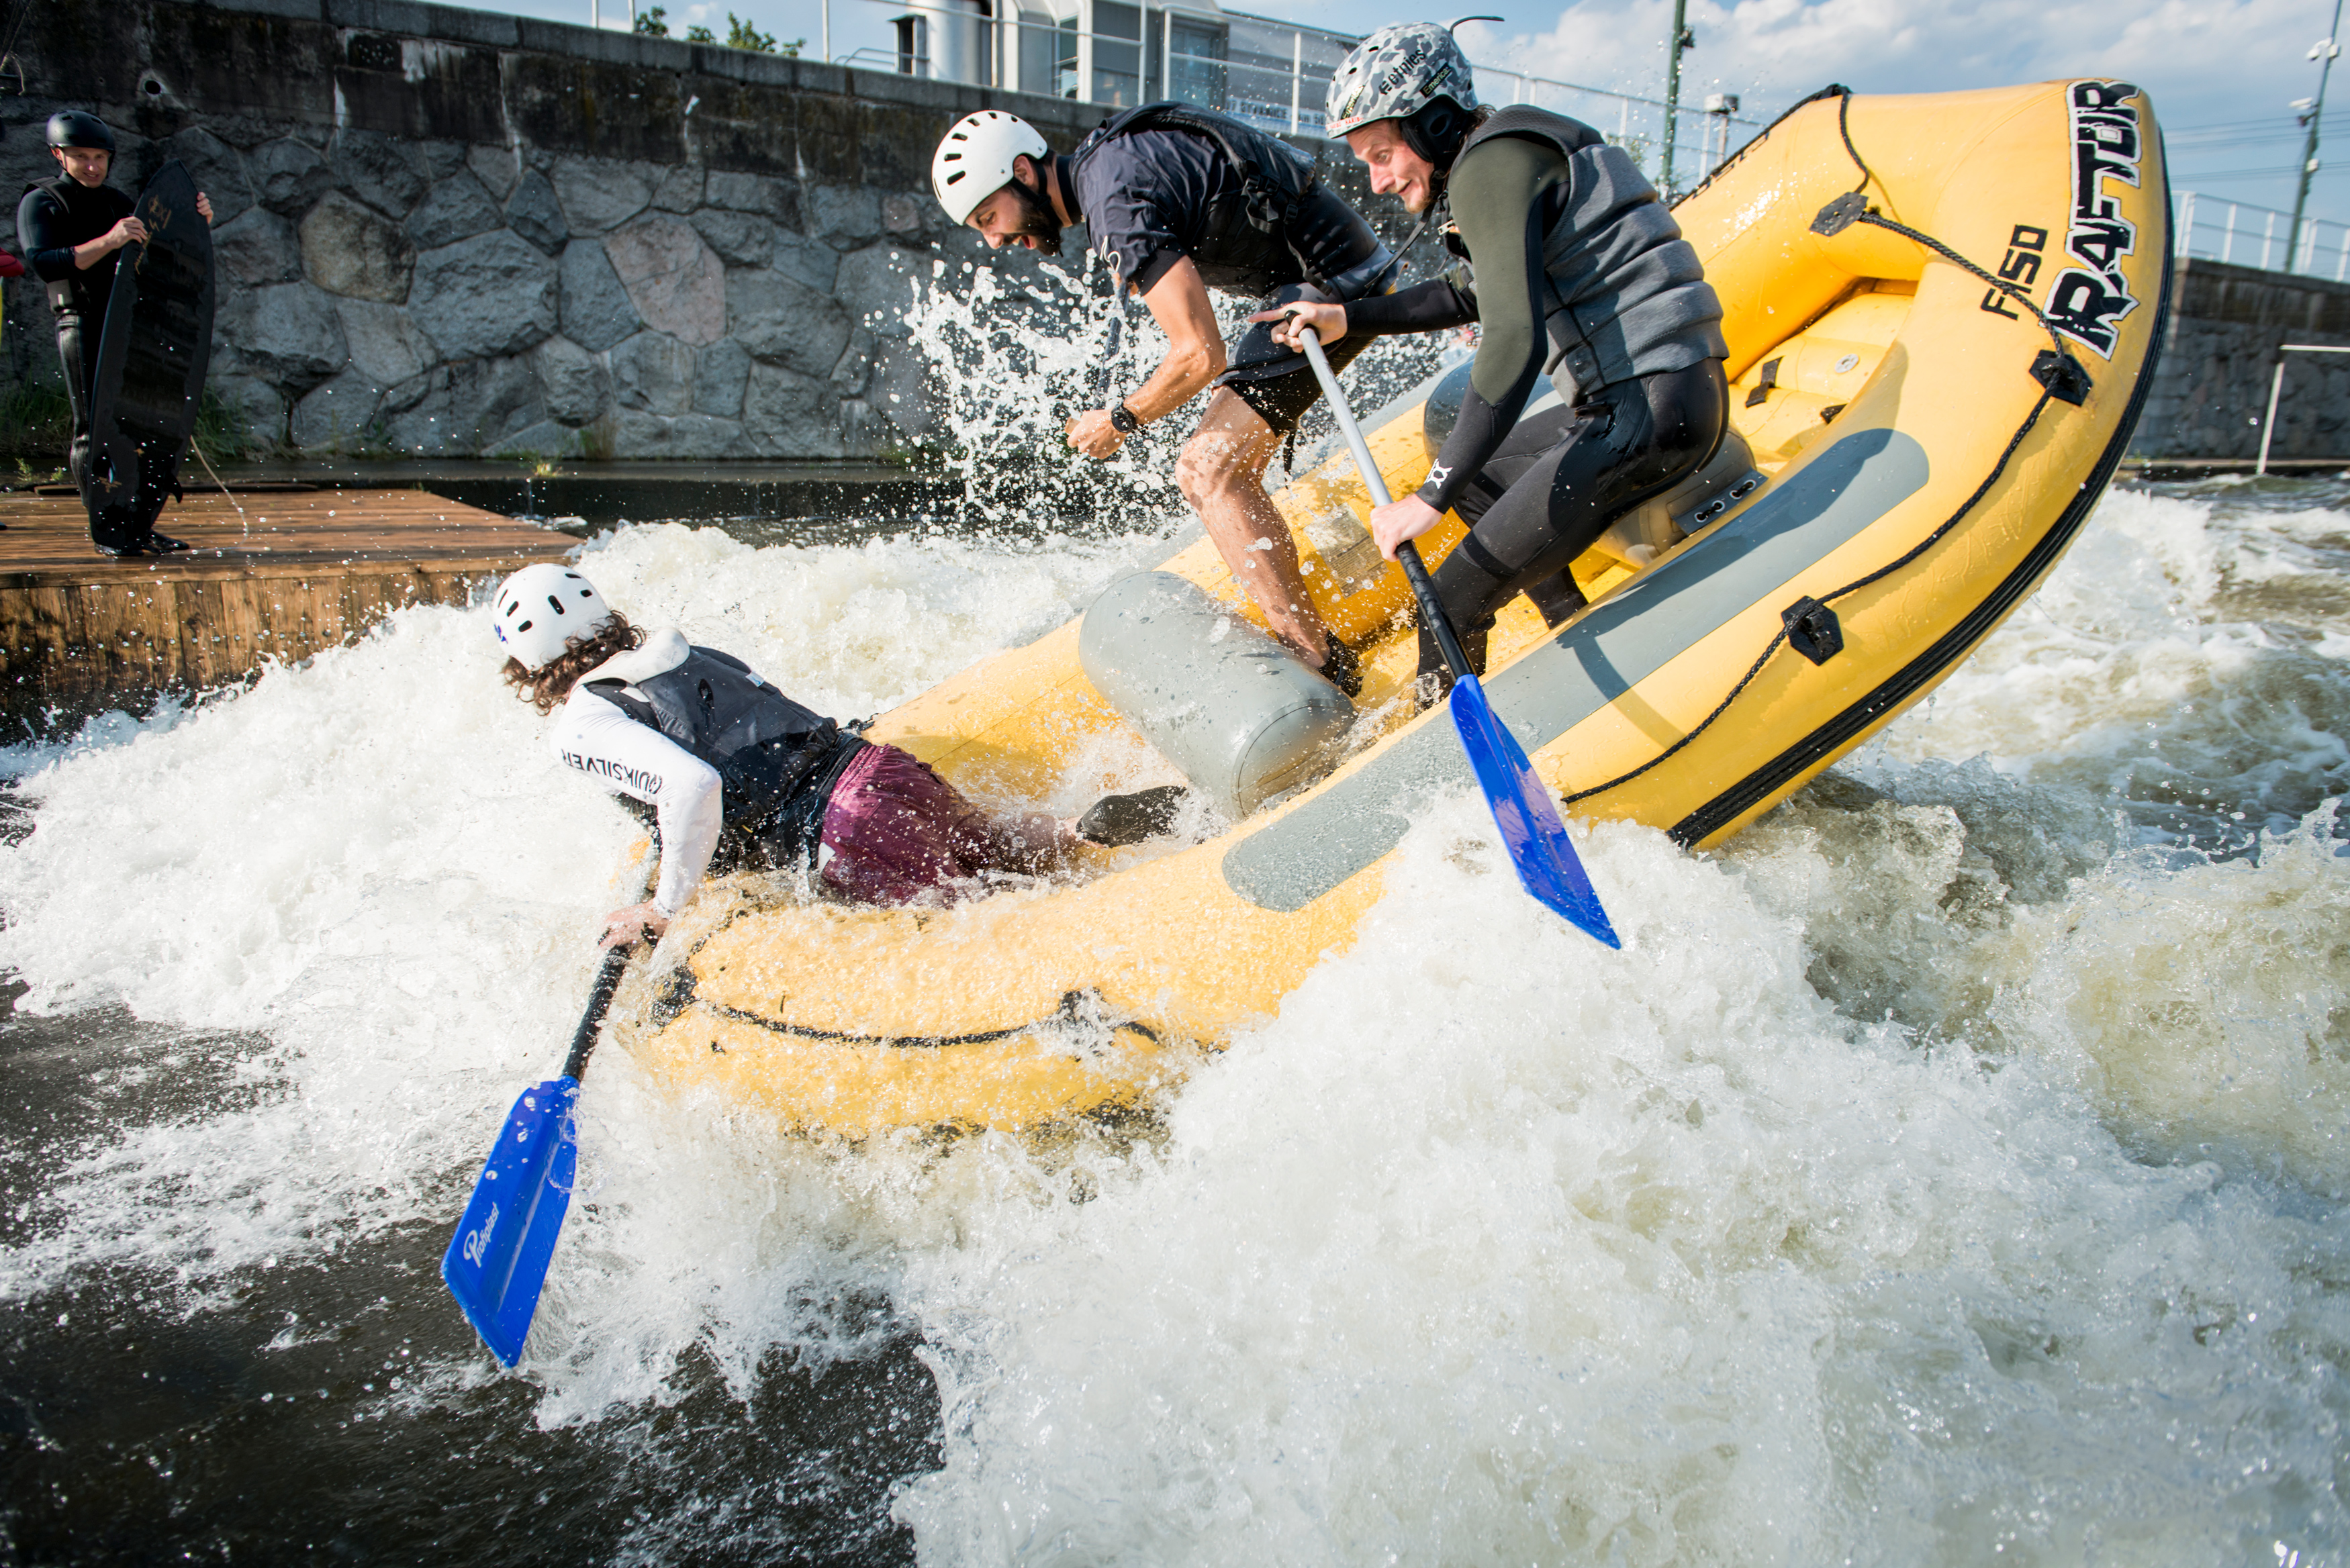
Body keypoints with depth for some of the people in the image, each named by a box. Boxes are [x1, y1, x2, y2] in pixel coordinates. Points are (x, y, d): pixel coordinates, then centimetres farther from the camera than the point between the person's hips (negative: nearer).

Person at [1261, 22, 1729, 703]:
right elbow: (1479, 295, 35)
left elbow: (1515, 340, -26)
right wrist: (1349, 318, 33)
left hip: (1649, 409, -11)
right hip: (1635, 395, 11)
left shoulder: (1491, 166, -12)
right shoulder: (1511, 152, 18)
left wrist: (1431, 496, -27)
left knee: (1453, 604, -10)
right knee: (1475, 481, 28)